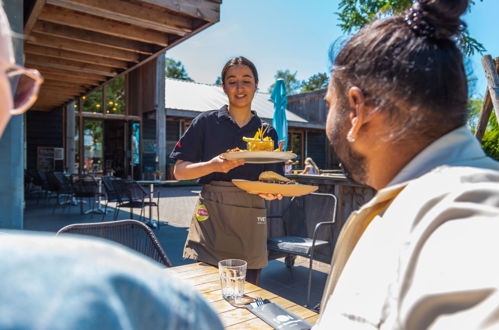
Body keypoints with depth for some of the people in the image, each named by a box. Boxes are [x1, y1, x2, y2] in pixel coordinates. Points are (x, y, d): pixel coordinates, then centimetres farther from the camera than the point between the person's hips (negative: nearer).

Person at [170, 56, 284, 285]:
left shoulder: (267, 133, 10)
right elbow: (179, 171, 0)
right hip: (210, 219, -2)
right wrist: (214, 166, -18)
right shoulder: (207, 122, 3)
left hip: (250, 224, 2)